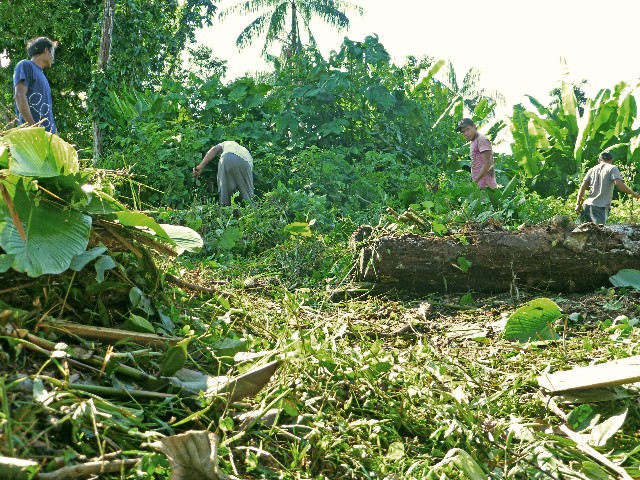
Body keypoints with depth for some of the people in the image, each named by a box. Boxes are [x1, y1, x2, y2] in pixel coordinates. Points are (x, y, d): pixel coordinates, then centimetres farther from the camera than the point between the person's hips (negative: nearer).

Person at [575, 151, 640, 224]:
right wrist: (632, 193, -1)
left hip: (588, 204, 5)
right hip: (601, 206, -5)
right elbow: (618, 183, -13)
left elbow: (583, 187, 9)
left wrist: (578, 204, 10)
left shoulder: (592, 169, 15)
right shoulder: (612, 168, 2)